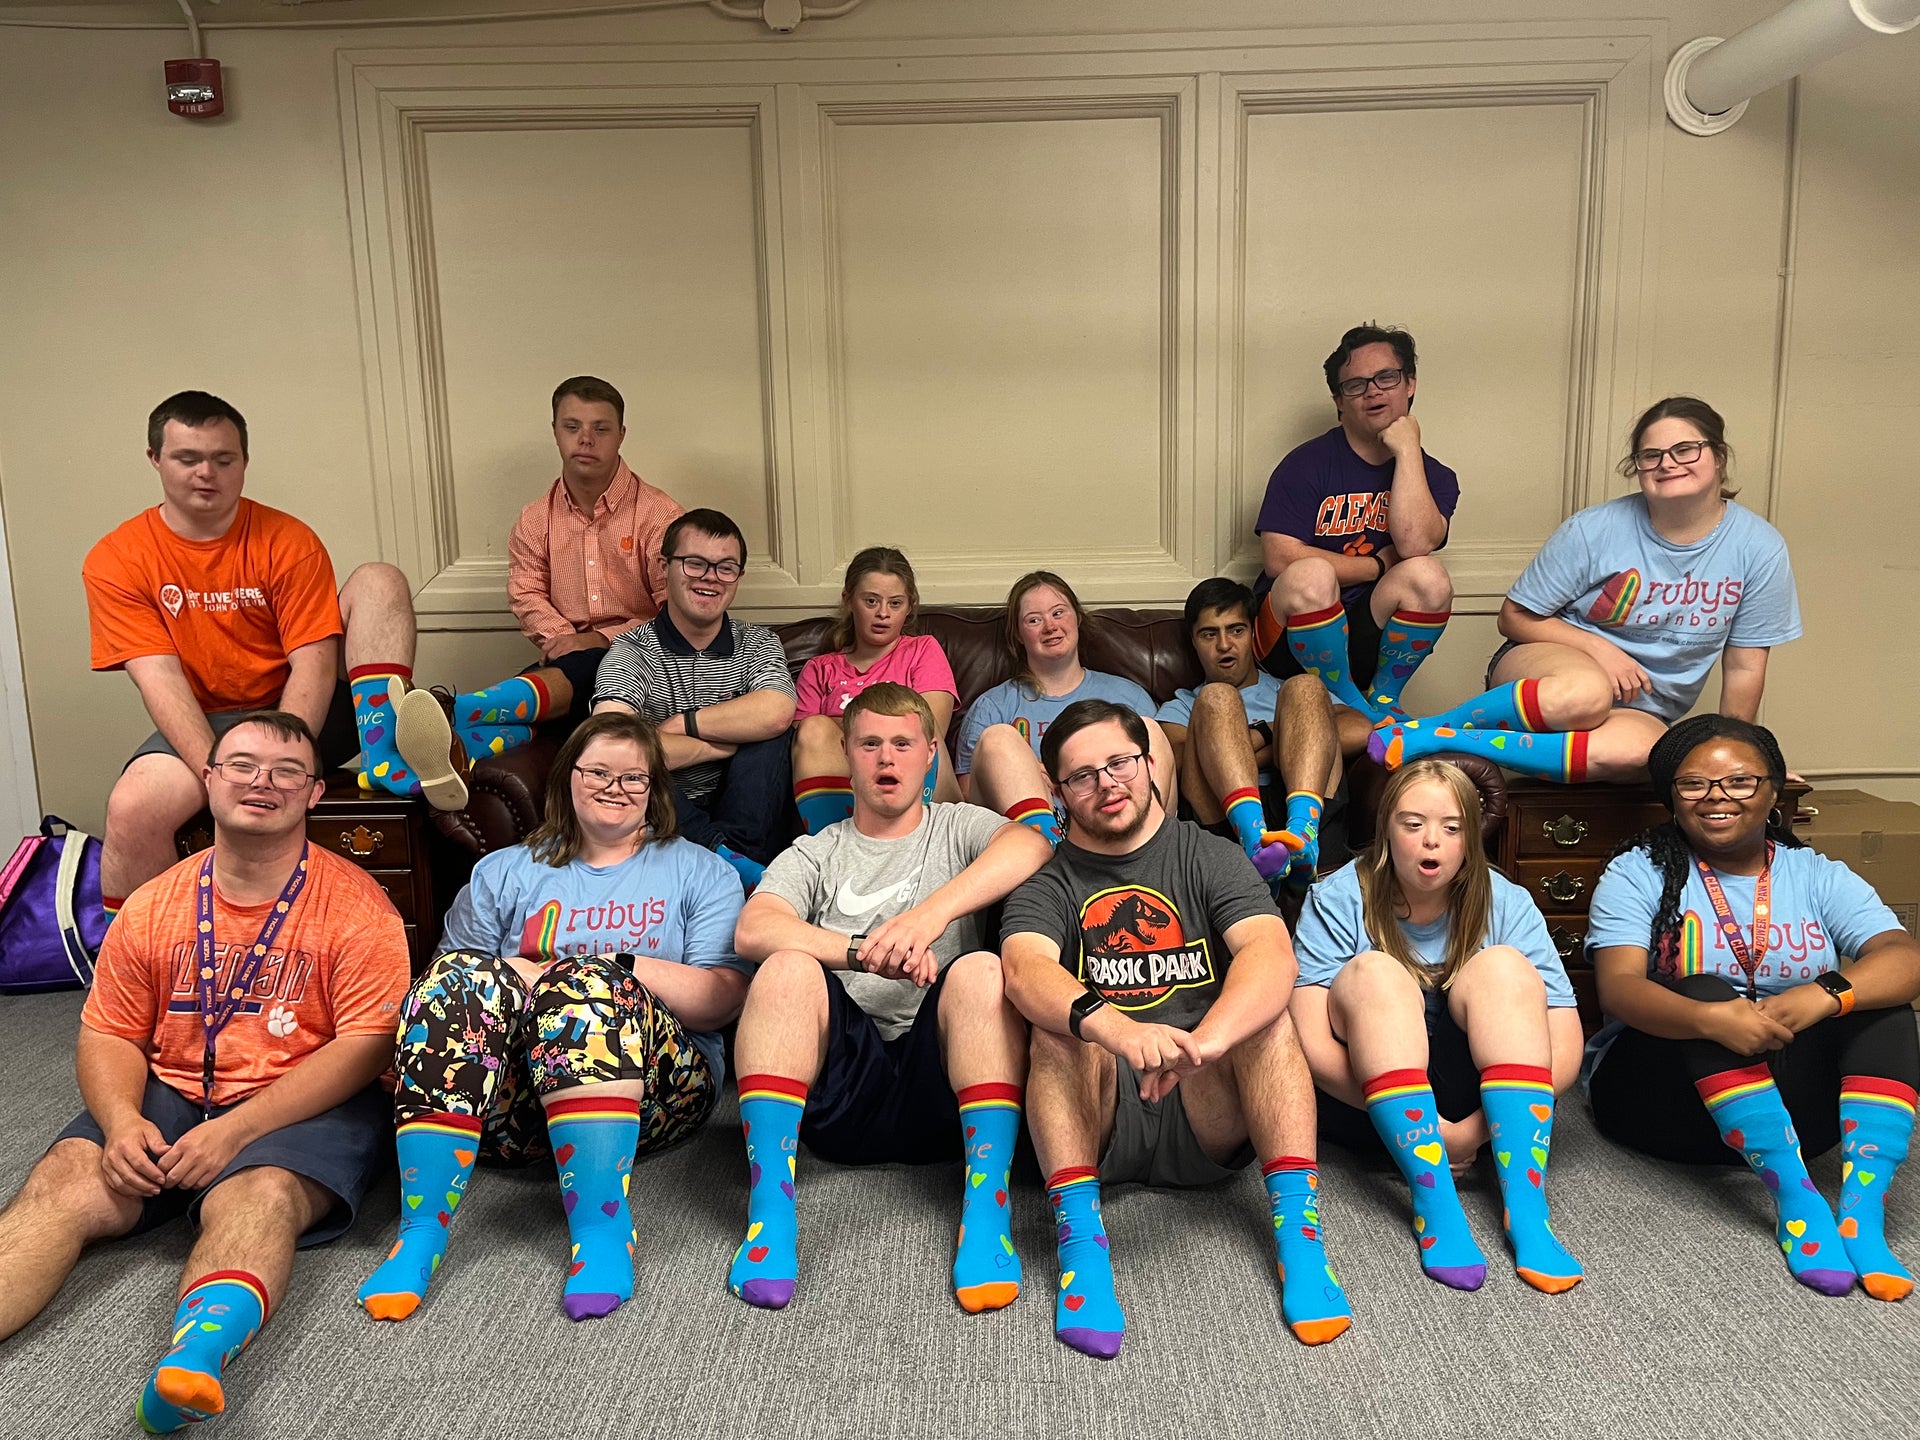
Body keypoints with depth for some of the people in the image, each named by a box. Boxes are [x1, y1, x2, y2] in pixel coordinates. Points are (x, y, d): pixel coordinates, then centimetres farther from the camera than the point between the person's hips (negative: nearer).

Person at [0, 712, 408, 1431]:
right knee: (62, 1184, -21)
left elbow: (366, 1045, -12)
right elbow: (108, 1033, 12)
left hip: (302, 1104, -4)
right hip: (170, 1095, 5)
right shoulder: (153, 906, 11)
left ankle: (196, 1356, -54)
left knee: (260, 1195, -33)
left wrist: (236, 1130, -19)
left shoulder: (355, 905, -5)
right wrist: (121, 1119, -11)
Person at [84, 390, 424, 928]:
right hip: (201, 728, 0)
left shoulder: (288, 541, -4)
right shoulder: (116, 561, -3)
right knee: (132, 809, -31)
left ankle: (380, 747, -32)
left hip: (298, 716, 0)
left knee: (379, 580, -15)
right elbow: (159, 679, -13)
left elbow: (313, 665, -11)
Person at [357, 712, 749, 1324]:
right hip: (505, 1100, 2)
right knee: (462, 978, -26)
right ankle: (422, 1230, -28)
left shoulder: (700, 871, 18)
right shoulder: (505, 873, 23)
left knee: (590, 984, -32)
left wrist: (622, 969, -11)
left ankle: (602, 1225, -33)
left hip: (653, 1090, -2)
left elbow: (725, 998, 3)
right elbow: (449, 976, 11)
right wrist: (519, 974, -10)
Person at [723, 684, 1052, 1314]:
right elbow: (752, 931, -2)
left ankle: (987, 1210, -27)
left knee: (980, 970, -28)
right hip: (840, 1089, 1)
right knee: (788, 969, -25)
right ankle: (770, 1215, -27)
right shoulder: (815, 853, 20)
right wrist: (867, 951, -18)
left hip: (938, 1089, -1)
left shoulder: (958, 828, 17)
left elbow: (1030, 843, -9)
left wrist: (933, 911, -25)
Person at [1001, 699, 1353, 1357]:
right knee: (1060, 1021, -27)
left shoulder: (1208, 859, 7)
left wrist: (1202, 1042, -34)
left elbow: (1273, 955, -13)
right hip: (1097, 1117, 0)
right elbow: (1025, 969, -18)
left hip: (1206, 1120, 0)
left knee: (1263, 1008, -24)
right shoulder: (1047, 881, 6)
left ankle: (1299, 1231, -27)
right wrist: (1113, 1027, -40)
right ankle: (1080, 1243, -33)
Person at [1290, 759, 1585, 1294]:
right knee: (1373, 973, -28)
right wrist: (1429, 1127, -25)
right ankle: (1435, 1202, -36)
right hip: (1358, 1103, -1)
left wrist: (1476, 1127, -24)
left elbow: (1565, 1049, -13)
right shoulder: (1337, 899, -12)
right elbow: (1312, 1045, -21)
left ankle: (1526, 1206, -33)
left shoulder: (1505, 904, -7)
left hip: (1465, 1095, 2)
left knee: (1503, 967, -23)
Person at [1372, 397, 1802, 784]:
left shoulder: (1759, 548, -3)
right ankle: (1424, 731, -27)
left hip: (1641, 710, 3)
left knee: (1634, 749, -39)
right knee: (1586, 693, -43)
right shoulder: (1595, 530, -10)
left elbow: (1745, 668, 4)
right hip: (1554, 660, -2)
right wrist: (1598, 648, -16)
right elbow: (1515, 617, -4)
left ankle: (1449, 743, -34)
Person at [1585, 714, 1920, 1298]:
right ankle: (1796, 1197, -33)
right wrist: (1711, 1018, -38)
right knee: (1706, 990, -29)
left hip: (1788, 1107, 3)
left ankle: (1861, 1213, -31)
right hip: (1658, 1092, -2)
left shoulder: (1817, 876, 7)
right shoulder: (1639, 873, 0)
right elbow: (1618, 987, -17)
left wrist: (1824, 995, -33)